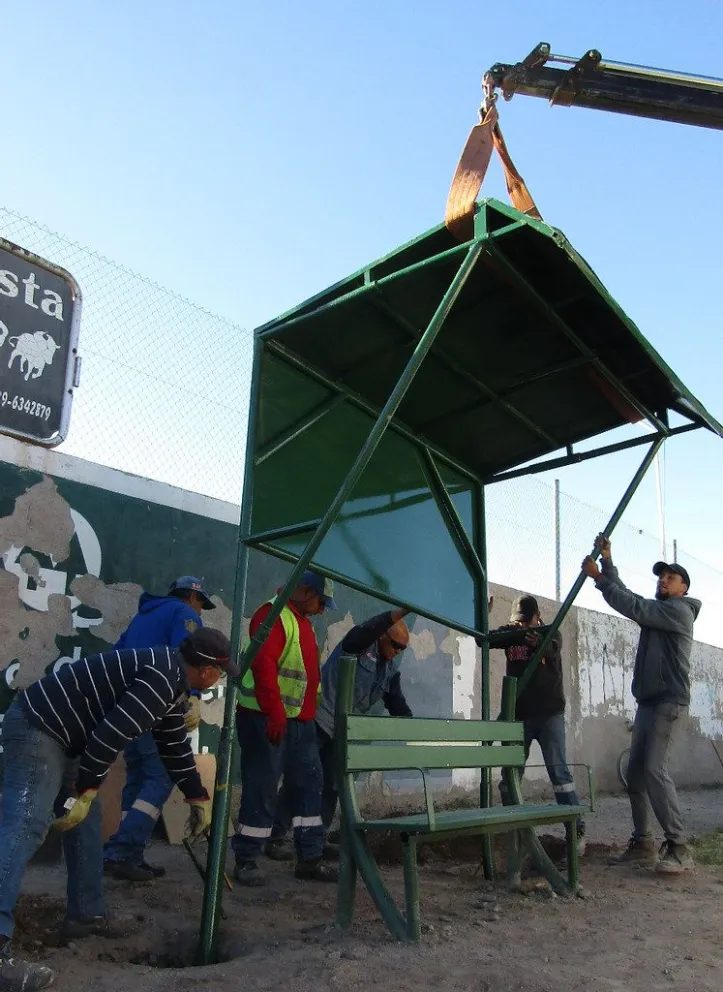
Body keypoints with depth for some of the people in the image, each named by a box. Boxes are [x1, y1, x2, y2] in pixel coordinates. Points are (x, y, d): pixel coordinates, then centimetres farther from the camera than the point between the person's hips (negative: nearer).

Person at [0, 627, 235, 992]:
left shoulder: (172, 684, 14)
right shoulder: (163, 677, -20)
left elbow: (175, 745, 26)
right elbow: (113, 732, -28)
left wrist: (198, 797, 33)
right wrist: (86, 791, -21)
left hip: (62, 735, 11)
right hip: (36, 728, -11)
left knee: (86, 821, 17)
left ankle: (86, 914, 25)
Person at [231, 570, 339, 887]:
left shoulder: (303, 621, 17)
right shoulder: (273, 615, -14)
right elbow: (263, 664, -26)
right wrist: (274, 713, -31)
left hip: (299, 721, 10)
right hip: (267, 720, -9)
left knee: (308, 785, 10)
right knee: (261, 789, -2)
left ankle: (309, 859, 18)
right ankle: (245, 861, 12)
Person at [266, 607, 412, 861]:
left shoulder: (393, 666, 9)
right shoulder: (359, 645, -13)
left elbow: (395, 701, 10)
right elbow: (365, 631, -37)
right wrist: (401, 613, -45)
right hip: (319, 719, -7)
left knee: (332, 784, 8)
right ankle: (276, 838, 1)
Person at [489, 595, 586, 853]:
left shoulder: (551, 633, -4)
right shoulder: (510, 633, 4)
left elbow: (551, 650, -27)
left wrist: (538, 643, -51)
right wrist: (514, 632, -28)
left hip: (549, 714, -3)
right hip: (518, 715, 3)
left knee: (559, 771, -8)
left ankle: (577, 830, -3)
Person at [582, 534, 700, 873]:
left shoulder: (680, 610, -5)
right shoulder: (655, 613, 21)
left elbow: (633, 606, -17)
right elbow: (627, 598, 17)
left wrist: (599, 578, -14)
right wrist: (607, 561, 7)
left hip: (669, 703, -9)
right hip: (647, 702, 9)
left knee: (654, 770, -17)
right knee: (635, 772, 6)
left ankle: (678, 848, -13)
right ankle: (642, 843, 11)